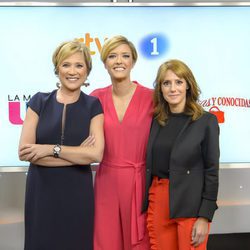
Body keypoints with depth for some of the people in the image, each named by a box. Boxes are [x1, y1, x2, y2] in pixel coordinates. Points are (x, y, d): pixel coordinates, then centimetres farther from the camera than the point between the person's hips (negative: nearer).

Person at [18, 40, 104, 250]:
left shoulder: (93, 106, 2)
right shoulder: (39, 102, 2)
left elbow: (96, 154, -11)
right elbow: (25, 151, -9)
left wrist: (51, 149, -14)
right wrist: (77, 155, -12)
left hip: (78, 192, 0)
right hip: (41, 190, 1)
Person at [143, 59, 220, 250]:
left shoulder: (206, 121, -4)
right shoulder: (156, 122, 8)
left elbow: (212, 171, -6)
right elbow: (150, 167, 11)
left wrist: (205, 216, -11)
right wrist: (145, 208, 8)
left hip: (191, 206, -4)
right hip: (157, 202, 4)